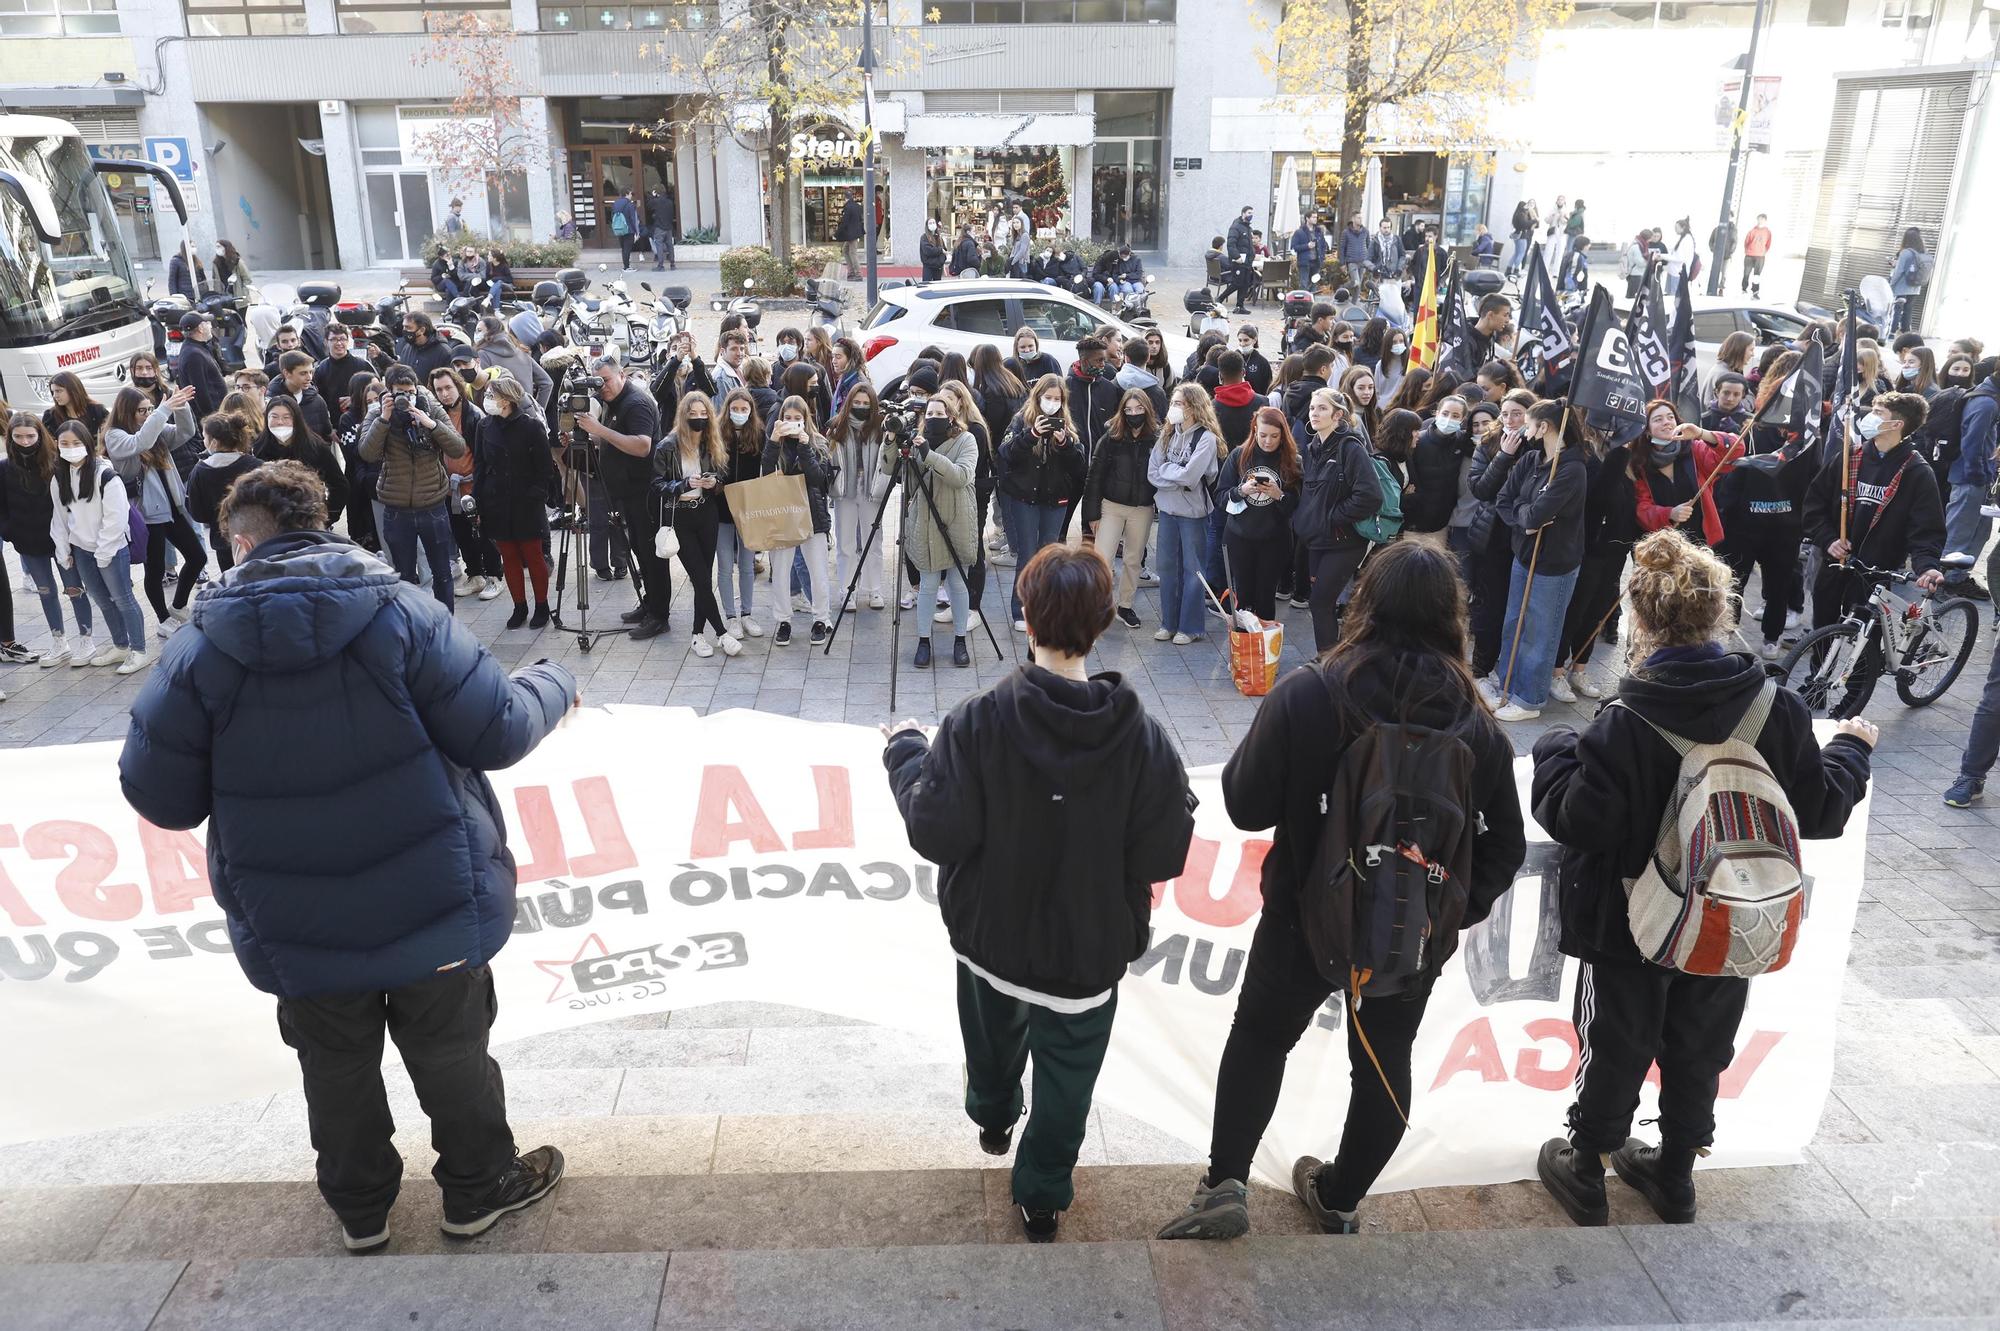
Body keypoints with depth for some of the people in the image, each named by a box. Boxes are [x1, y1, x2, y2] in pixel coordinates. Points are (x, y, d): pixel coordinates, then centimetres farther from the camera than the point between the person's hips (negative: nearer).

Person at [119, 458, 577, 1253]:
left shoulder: (201, 650, -12)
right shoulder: (399, 613, -16)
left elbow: (160, 797, -7)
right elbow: (495, 733, -15)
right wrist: (553, 686, 5)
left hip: (299, 927, 2)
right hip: (430, 902, -1)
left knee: (337, 1069, 22)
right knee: (451, 1051, 18)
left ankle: (359, 1210, 42)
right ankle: (478, 1189, 36)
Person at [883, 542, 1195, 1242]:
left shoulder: (978, 720, -25)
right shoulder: (1142, 737, -23)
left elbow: (937, 835, -22)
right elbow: (1162, 856, -18)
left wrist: (904, 753, -5)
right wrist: (1177, 800, 3)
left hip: (990, 935, 2)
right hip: (1089, 950, -1)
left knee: (992, 1034, 32)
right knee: (1067, 1072, 23)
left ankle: (992, 1119, 60)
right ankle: (1042, 1197, 40)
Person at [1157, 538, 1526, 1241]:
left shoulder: (1307, 695, -21)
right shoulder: (1477, 722, -9)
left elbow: (1246, 803, -15)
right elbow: (1505, 843, -1)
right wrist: (1460, 908, 12)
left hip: (1308, 917, -2)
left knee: (1260, 1036, 21)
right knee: (1385, 1060, 23)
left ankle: (1225, 1185, 17)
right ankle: (1340, 1198, 39)